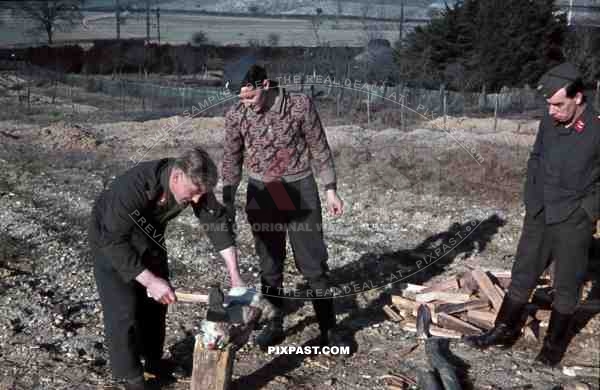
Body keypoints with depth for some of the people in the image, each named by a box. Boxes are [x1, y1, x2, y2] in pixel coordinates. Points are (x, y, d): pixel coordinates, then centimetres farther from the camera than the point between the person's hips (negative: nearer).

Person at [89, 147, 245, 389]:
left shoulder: (195, 182, -24)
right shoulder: (133, 186, -41)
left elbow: (217, 221, -17)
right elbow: (114, 241, -37)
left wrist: (235, 276, -19)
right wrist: (150, 280, -38)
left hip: (149, 236, 6)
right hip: (111, 237, -6)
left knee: (156, 301, 11)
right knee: (124, 310, -8)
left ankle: (153, 361, 30)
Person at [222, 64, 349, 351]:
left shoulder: (300, 105, -13)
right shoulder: (236, 116, -6)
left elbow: (319, 149, -3)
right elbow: (232, 161, 6)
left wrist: (330, 190, -2)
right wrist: (227, 202, 8)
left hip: (300, 189, -2)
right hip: (261, 193, 2)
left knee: (313, 262, 3)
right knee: (269, 263, 10)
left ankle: (329, 329, 14)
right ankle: (275, 324, 25)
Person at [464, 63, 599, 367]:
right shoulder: (549, 122, -1)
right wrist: (531, 199, 8)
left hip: (573, 222, -5)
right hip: (539, 215, 5)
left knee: (566, 285, 10)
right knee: (522, 276, 13)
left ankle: (555, 344, 25)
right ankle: (505, 330, 25)